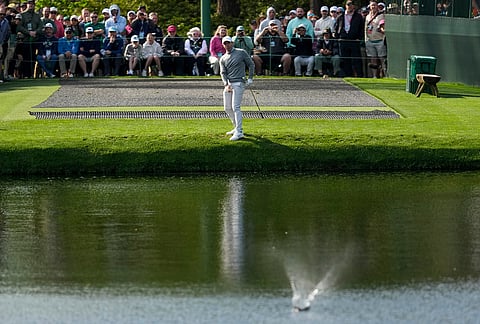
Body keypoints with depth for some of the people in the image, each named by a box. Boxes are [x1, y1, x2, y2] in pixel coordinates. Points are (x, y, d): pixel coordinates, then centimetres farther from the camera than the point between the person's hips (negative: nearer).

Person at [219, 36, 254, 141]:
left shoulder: (241, 53, 2)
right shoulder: (223, 59, 12)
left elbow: (251, 64, 7)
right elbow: (223, 73, 2)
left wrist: (250, 78, -1)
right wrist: (226, 84, -15)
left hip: (238, 83, -6)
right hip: (228, 84, 6)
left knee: (235, 107, -17)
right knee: (227, 108, 8)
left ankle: (239, 132, -21)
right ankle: (237, 128, 25)